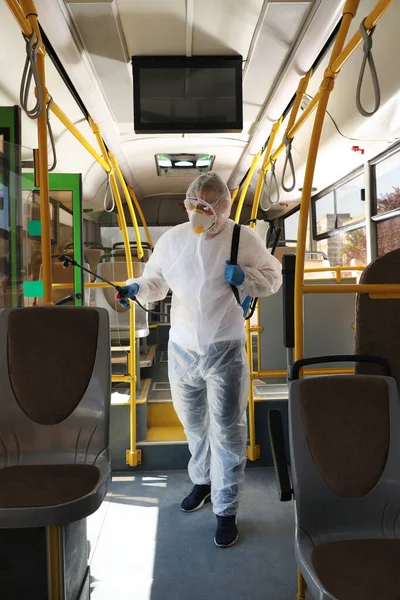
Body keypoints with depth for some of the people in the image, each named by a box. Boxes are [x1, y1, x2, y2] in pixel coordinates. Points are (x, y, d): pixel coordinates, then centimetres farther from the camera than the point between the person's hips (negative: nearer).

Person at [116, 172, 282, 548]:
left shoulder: (244, 239, -6)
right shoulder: (172, 239, 1)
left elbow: (273, 277, 4)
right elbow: (156, 281, 10)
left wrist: (245, 277, -16)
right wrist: (136, 288, -12)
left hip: (225, 351, -3)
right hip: (181, 349, 4)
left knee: (226, 430, 2)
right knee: (193, 423, 20)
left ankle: (226, 510, 19)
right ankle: (202, 481, 46)